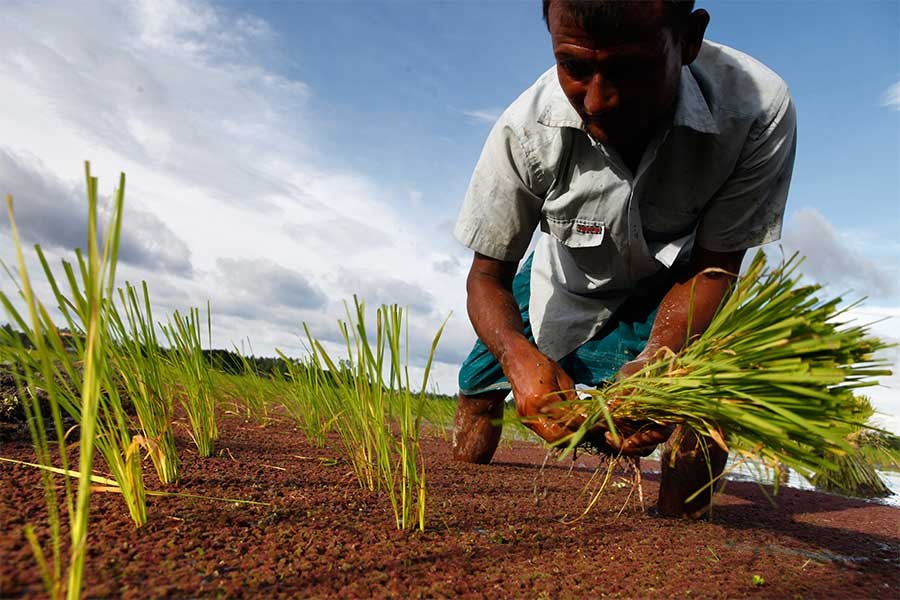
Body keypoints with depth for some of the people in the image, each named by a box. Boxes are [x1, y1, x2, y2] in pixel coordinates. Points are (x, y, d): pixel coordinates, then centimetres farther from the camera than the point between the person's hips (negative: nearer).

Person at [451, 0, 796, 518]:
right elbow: (488, 274, -22)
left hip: (673, 278, 0)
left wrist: (655, 362, -42)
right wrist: (518, 353, -44)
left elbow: (715, 262, -23)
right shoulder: (526, 129, -33)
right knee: (480, 389, 4)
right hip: (568, 276, 1)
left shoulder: (759, 111, -34)